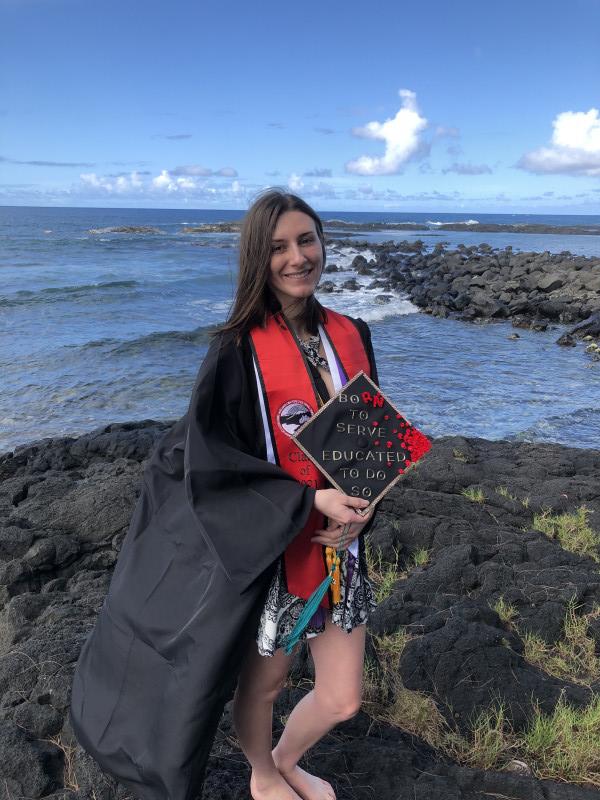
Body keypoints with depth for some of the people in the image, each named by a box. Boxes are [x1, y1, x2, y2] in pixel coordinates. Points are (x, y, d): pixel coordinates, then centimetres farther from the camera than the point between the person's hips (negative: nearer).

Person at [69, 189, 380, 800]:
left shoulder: (351, 336, 0)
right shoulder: (239, 350, -15)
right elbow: (208, 463, -17)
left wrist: (358, 512, -8)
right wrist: (308, 501, -22)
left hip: (338, 548, 5)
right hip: (267, 553, -4)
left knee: (342, 701, 16)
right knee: (263, 685, 19)